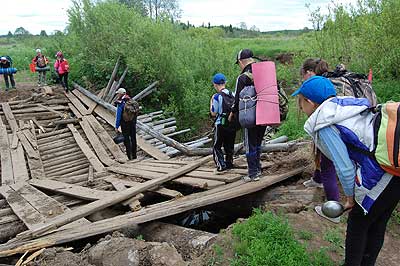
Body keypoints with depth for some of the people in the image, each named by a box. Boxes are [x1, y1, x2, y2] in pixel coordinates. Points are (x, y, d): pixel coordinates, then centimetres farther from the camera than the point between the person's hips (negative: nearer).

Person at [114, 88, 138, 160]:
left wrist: (116, 127, -13)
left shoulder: (120, 103, -15)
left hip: (125, 124, -6)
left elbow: (118, 116, -17)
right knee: (133, 138, 13)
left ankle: (129, 156, 9)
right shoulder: (131, 101, 3)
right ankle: (134, 155, 23)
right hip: (133, 123, 6)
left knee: (126, 139, 5)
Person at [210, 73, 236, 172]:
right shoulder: (233, 94, 3)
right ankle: (229, 163, 25)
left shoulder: (217, 96, -14)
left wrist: (211, 102, 3)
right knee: (229, 145, 19)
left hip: (221, 124, -5)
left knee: (217, 147, 6)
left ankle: (221, 165, -1)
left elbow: (213, 113, -8)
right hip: (233, 124, 6)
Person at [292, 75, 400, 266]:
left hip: (381, 176, -8)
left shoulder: (323, 125, -13)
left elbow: (345, 168, -12)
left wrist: (350, 198, 6)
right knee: (377, 224, 23)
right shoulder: (343, 106, 11)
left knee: (357, 225, 13)